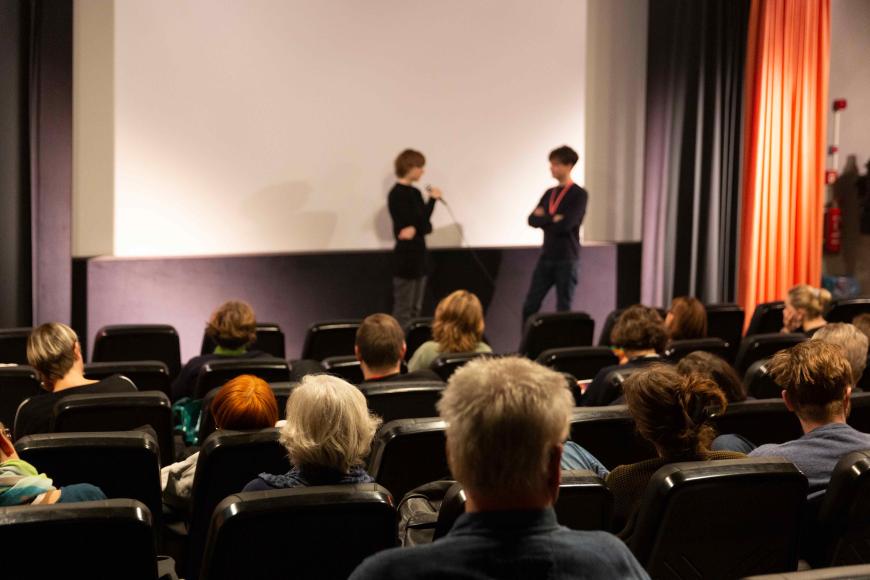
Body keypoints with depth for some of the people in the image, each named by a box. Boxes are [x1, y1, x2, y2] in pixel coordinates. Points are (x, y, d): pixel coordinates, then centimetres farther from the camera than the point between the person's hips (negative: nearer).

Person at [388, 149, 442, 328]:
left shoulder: (415, 193, 13)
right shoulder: (397, 194, -13)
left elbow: (426, 225, 6)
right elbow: (419, 221, -19)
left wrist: (416, 229, -14)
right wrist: (432, 200, -11)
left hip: (418, 254, 9)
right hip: (406, 256, -9)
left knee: (415, 309, 13)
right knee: (403, 311, -6)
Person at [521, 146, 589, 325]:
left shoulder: (579, 194, -7)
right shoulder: (549, 193, 13)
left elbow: (565, 224, -19)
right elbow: (532, 220, 3)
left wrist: (544, 219, -4)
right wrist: (553, 219, -11)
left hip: (566, 260, -6)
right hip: (546, 257, 6)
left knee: (563, 309, 1)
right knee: (530, 306, 4)